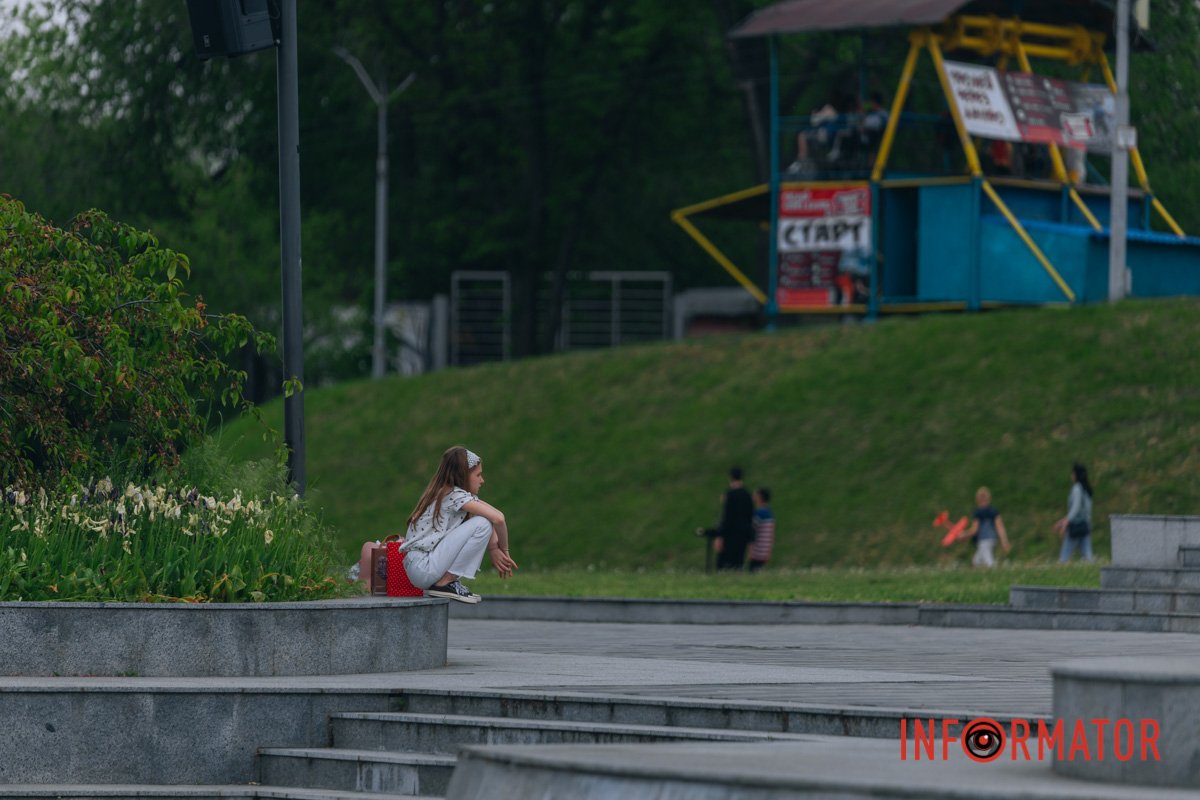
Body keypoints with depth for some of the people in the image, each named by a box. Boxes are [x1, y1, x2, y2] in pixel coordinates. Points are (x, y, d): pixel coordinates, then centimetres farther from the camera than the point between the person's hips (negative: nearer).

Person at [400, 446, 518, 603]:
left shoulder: (442, 493, 16)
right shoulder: (455, 495, -11)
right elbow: (498, 518, -19)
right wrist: (504, 551, -3)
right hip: (423, 568, -10)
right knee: (482, 524, -15)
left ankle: (448, 581, 9)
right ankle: (445, 583, -11)